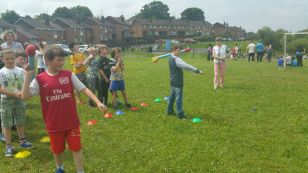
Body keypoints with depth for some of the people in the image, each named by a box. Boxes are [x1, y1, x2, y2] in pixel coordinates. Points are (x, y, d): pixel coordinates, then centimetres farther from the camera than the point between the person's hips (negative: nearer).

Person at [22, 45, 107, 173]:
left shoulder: (69, 75, -4)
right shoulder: (40, 79, -6)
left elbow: (83, 89, -4)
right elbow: (25, 96, -13)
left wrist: (98, 102, -13)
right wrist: (28, 76, -19)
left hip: (72, 121, 0)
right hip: (54, 124, 1)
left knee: (76, 148, 4)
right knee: (57, 150, 18)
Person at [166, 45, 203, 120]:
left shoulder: (171, 58, 8)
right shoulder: (176, 60, -21)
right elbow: (186, 66, -29)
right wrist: (197, 70, -31)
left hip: (172, 81, 10)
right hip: (177, 82, -10)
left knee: (172, 96, 18)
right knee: (178, 97, -5)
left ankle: (169, 110, 28)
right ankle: (180, 114, -1)